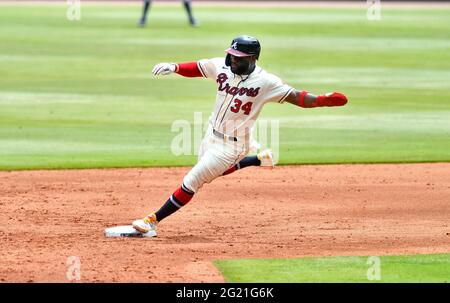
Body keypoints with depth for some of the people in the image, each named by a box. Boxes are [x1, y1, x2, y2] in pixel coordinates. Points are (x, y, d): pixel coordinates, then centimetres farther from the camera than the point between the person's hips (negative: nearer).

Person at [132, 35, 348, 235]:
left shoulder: (265, 82, -22)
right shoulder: (221, 66, -7)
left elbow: (296, 97, -23)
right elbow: (195, 68, 4)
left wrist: (322, 100, -40)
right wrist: (174, 67, -16)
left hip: (231, 145, -7)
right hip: (211, 135, 7)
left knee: (191, 182, -5)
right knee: (211, 172, 32)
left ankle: (154, 220, 8)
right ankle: (259, 160, 41)